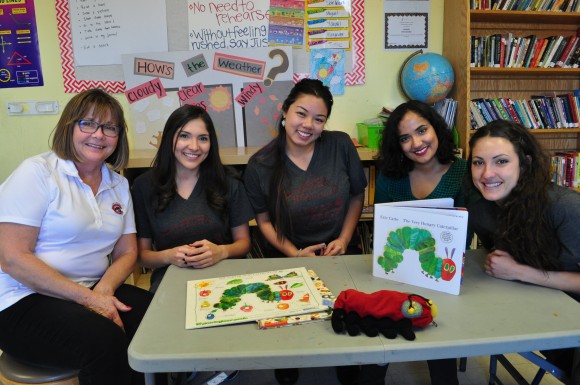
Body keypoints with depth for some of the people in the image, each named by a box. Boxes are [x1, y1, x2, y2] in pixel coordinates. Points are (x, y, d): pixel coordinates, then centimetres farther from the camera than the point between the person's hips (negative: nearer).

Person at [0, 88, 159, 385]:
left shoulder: (119, 185, 9)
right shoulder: (37, 172, -9)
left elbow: (126, 252, 9)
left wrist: (104, 289, -12)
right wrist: (87, 297, -19)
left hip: (93, 292, 6)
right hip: (26, 302, -5)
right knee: (105, 339, -31)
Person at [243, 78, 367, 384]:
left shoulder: (341, 145, -5)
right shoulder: (260, 165, -8)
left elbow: (357, 197, 5)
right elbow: (264, 220, -1)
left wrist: (344, 239, -6)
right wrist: (294, 253, -13)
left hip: (341, 253, 1)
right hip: (288, 258, -1)